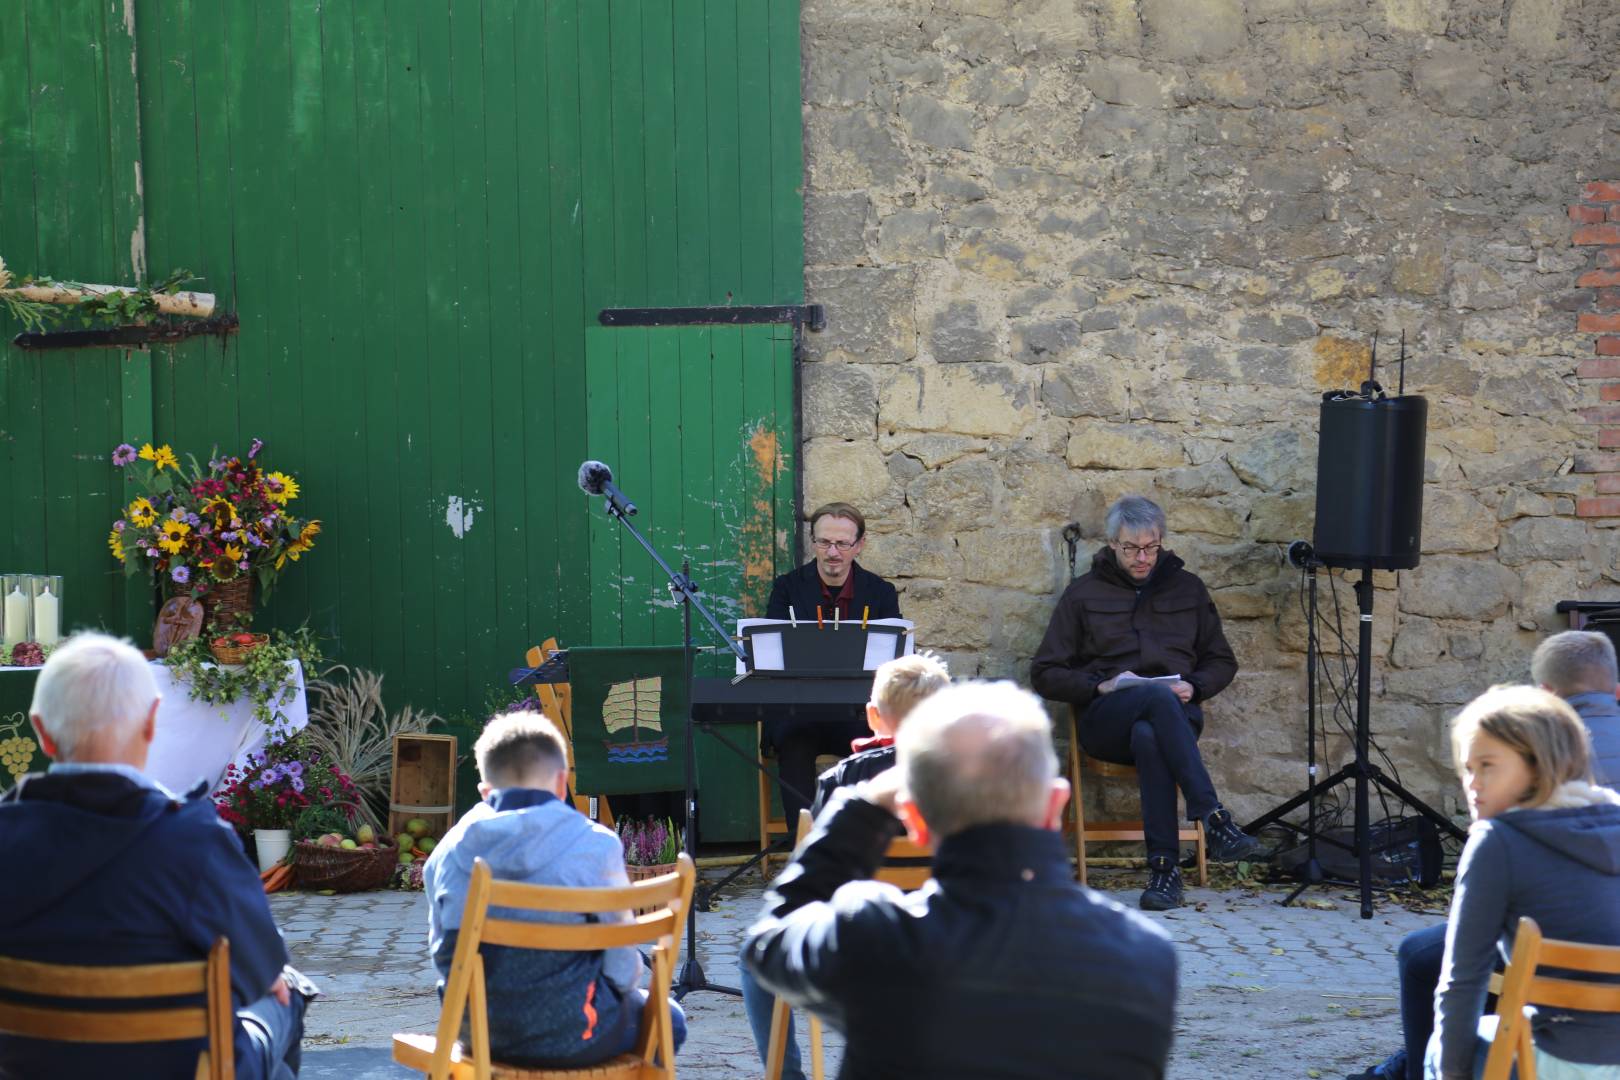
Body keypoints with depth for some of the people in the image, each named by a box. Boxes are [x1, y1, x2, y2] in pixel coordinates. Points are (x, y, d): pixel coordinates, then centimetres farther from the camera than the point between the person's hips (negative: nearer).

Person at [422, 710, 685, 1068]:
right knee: (667, 1019, 26)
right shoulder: (595, 846, -10)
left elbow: (442, 950, 9)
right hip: (572, 1039, -5)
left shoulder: (450, 850, 2)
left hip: (478, 1034, 5)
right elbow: (622, 962, -6)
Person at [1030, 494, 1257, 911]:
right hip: (1105, 719, -1)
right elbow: (1044, 673, 10)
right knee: (1157, 697, -38)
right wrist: (1099, 686, -8)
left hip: (1175, 714, 1)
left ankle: (1165, 866, -42)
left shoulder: (1187, 588, 19)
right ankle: (1213, 819, -47)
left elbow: (1222, 662, 22)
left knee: (1148, 736, -39)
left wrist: (1193, 687, -1)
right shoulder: (1083, 594, 14)